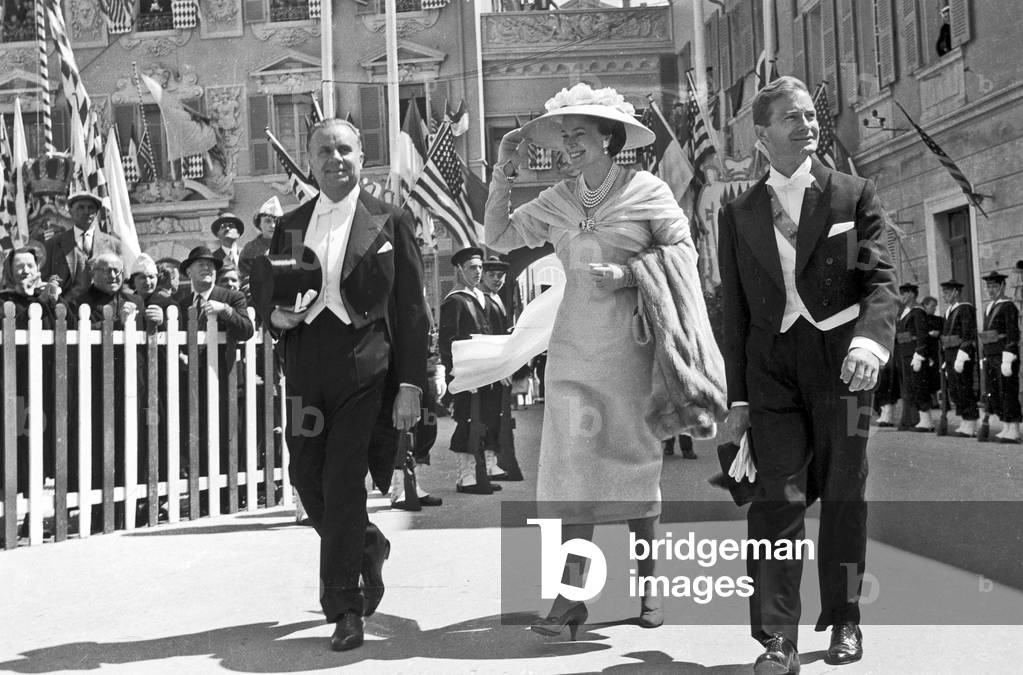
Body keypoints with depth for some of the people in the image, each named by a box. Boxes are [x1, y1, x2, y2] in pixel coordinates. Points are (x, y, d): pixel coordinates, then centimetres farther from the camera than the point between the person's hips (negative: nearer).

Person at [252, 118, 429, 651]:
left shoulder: (389, 223, 2)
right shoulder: (289, 227, 14)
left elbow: (411, 312, 0)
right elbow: (266, 298, 20)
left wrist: (410, 386, -6)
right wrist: (277, 315, -5)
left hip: (364, 373, -4)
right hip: (306, 375, 5)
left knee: (343, 484, -6)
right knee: (308, 480, 8)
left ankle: (344, 606, 8)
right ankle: (368, 547, 37)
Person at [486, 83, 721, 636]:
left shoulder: (646, 190, -1)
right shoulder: (556, 201, 10)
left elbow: (685, 253, 0)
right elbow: (497, 238, 11)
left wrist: (627, 272, -14)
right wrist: (503, 173, 3)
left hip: (631, 342, -3)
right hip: (574, 344, 3)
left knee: (637, 457, 5)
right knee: (572, 460, -2)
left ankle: (647, 584, 20)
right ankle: (571, 595, 1)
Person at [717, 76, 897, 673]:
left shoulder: (855, 196, 6)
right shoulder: (738, 214, 11)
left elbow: (881, 281, -4)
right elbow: (735, 310, 10)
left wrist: (869, 340, -24)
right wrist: (738, 394, 6)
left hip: (841, 365, 0)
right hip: (772, 371, 1)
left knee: (844, 498, 8)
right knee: (778, 499, -8)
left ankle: (844, 622, 24)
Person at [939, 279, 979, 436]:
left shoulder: (965, 309, -11)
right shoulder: (949, 311, 17)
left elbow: (968, 336, -18)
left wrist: (960, 358, -22)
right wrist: (946, 360, 19)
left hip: (962, 354, -9)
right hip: (950, 354, 9)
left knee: (965, 390, -6)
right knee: (953, 391, 10)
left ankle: (971, 427, -1)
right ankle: (964, 424, 17)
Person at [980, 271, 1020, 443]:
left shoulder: (1008, 307, -8)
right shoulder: (989, 308, 17)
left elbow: (1013, 336, -14)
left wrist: (1007, 361, -20)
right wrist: (984, 360, 18)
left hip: (1004, 356, -8)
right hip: (990, 356, 8)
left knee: (1008, 393, -6)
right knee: (995, 394, 8)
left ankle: (1014, 432, -2)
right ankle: (1006, 430, 15)